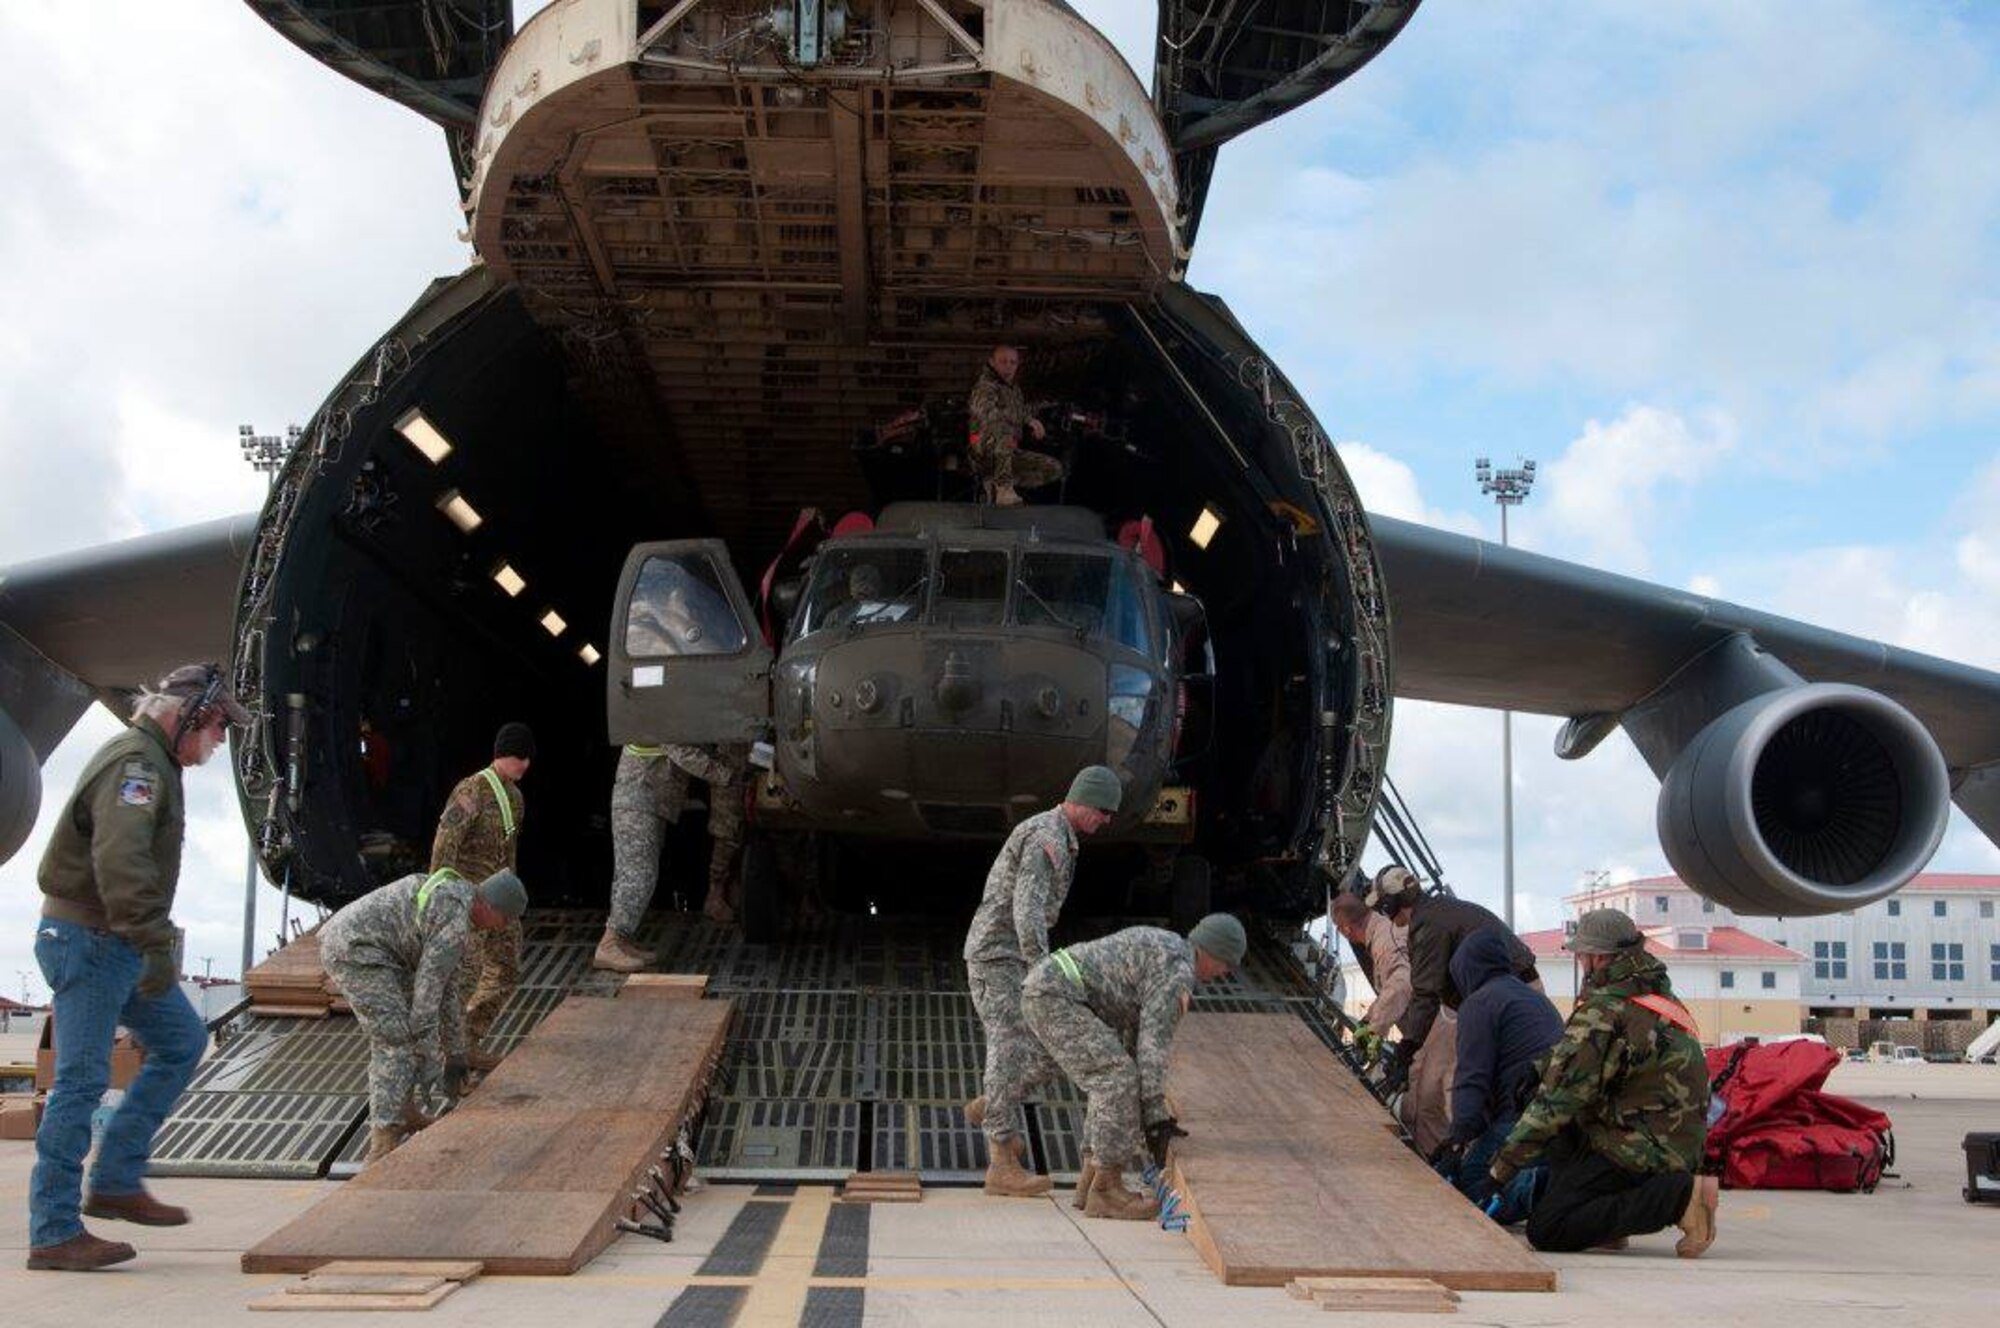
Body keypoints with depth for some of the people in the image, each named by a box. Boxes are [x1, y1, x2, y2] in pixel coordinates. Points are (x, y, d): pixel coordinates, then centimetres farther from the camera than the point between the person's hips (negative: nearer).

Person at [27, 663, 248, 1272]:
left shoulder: (156, 764, 17)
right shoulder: (135, 761, -17)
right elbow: (120, 862, -30)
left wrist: (152, 944, 22)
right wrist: (157, 944, -33)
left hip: (113, 947, 10)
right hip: (87, 942, -10)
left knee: (183, 1041, 13)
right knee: (81, 1082, -6)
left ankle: (116, 1182, 14)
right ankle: (53, 1233, 1)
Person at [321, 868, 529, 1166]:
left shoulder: (454, 903, 19)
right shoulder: (455, 924, -13)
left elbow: (447, 989, 27)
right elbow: (427, 991, -14)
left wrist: (455, 1054, 31)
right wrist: (428, 1057, -7)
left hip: (341, 937, 11)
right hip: (356, 950, -11)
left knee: (393, 1031, 22)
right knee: (397, 1041, -9)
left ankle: (402, 1112, 32)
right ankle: (383, 1147, -11)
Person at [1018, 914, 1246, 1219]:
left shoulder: (1157, 948, 24)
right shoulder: (1178, 973, -8)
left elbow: (1134, 1035, 28)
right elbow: (1154, 1044, -14)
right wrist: (1156, 1116, -11)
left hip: (1040, 991, 10)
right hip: (1054, 996, -10)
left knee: (1114, 1078, 15)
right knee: (1117, 1078, -11)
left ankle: (1091, 1180, 14)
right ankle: (1105, 1191, -8)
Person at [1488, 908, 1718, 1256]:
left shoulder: (1604, 1012, -17)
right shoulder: (1659, 993, 12)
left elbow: (1556, 1101, -16)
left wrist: (1499, 1171, -9)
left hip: (1639, 1154, -10)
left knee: (1544, 1231, -10)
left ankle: (1680, 1196, -13)